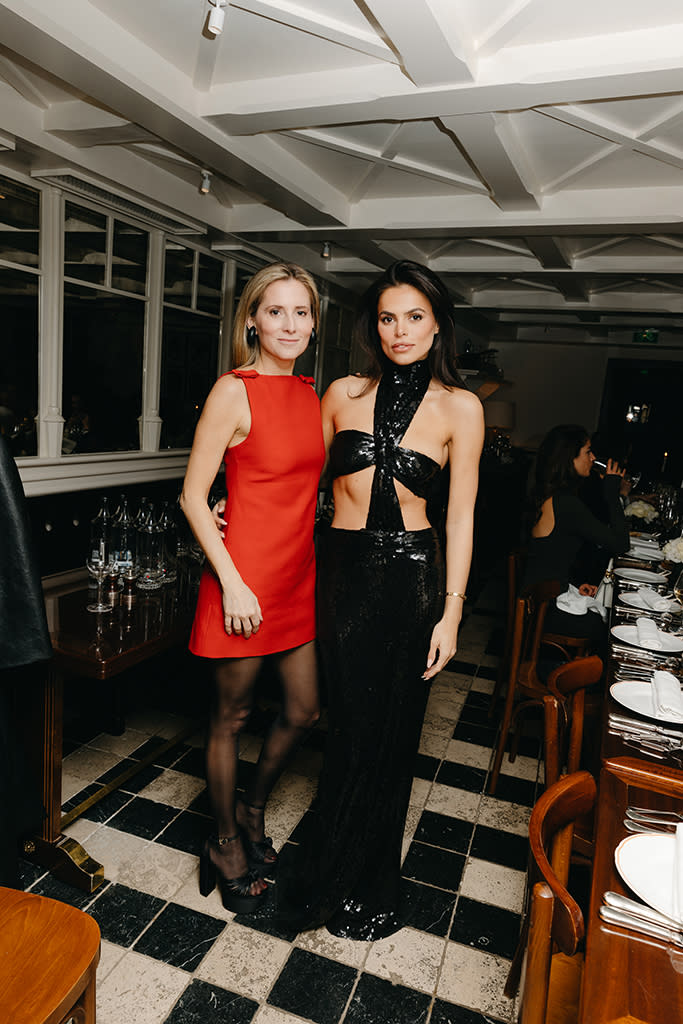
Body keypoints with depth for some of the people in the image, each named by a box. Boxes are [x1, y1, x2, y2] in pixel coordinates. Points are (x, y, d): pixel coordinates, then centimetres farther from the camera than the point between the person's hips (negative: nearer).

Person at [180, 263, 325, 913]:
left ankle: (252, 809, 43)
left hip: (298, 577, 7)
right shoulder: (234, 390, -12)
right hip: (244, 576, -7)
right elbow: (193, 495, -13)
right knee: (231, 715, 11)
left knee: (304, 710, 16)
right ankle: (226, 843, 35)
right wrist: (232, 582, -17)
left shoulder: (312, 394, 9)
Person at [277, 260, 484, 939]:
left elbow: (460, 515, -1)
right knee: (349, 720, 11)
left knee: (390, 728, 9)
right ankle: (330, 866, 35)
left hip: (410, 575, -1)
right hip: (341, 569, 2)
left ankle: (358, 883, 34)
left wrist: (451, 610, -5)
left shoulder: (460, 408, -1)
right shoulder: (342, 394, 5)